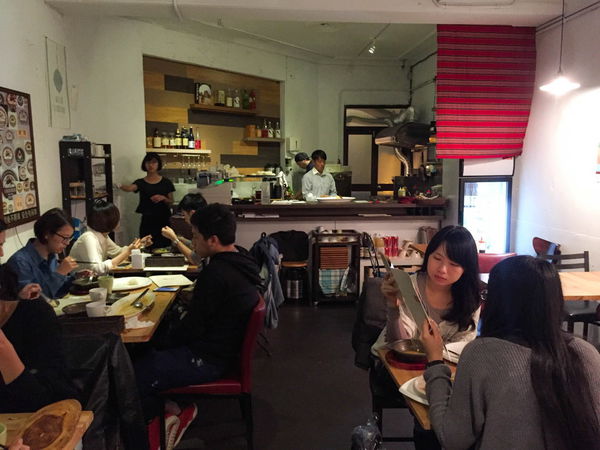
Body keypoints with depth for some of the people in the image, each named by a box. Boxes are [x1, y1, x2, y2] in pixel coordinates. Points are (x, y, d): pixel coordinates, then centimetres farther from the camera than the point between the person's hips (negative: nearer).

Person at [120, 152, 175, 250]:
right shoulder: (140, 182, 6)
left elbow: (171, 203, 8)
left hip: (163, 220, 0)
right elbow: (130, 188, -16)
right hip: (147, 221, 0)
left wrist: (163, 198, -12)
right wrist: (122, 186, -38)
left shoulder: (166, 182, 6)